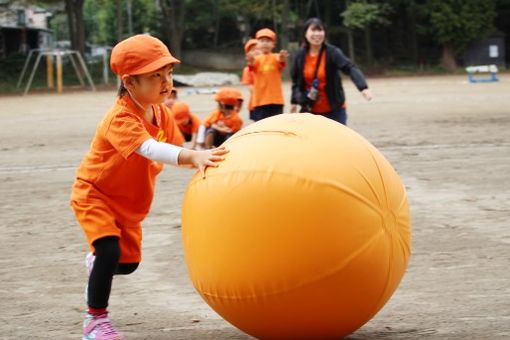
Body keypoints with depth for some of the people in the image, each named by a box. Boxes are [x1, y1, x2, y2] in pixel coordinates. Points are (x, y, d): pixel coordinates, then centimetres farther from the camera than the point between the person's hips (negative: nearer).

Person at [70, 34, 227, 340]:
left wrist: (203, 160, -26)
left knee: (129, 262, 13)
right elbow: (149, 148, -48)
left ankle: (96, 264, 48)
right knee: (110, 251, -25)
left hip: (129, 202, 8)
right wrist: (193, 156, -60)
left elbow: (175, 150, -5)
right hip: (95, 194, -8)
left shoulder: (161, 113, -4)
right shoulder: (120, 119, -32)